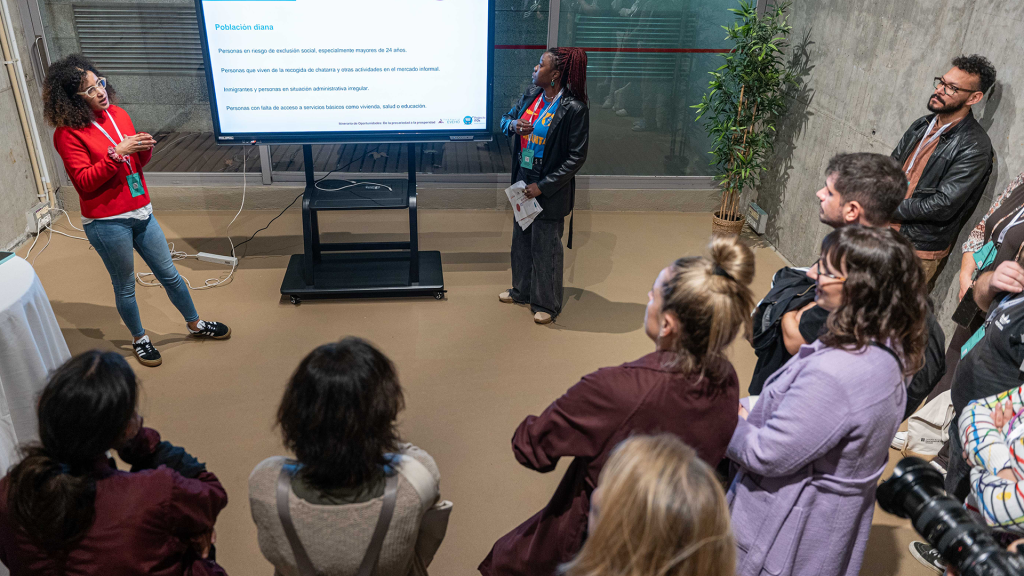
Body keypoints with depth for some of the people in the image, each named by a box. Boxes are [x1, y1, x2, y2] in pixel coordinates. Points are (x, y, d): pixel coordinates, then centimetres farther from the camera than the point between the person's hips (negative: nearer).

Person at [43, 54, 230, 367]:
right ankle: (139, 338, 30)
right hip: (106, 222, -6)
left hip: (141, 213, 6)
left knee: (169, 274, 15)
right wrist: (117, 153, -25)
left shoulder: (118, 115, 6)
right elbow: (84, 181, -17)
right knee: (125, 287, 9)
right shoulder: (68, 134, -12)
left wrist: (145, 149, -8)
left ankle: (195, 324, 32)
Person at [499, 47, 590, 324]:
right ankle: (521, 291, 41)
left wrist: (543, 186, -20)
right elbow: (505, 118, 15)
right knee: (521, 239, 20)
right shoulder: (532, 94, 1)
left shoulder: (574, 108, -19)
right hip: (523, 180, 7)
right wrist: (513, 125, -11)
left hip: (550, 190, -7)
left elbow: (577, 157, -18)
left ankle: (546, 304, 24)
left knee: (546, 247, 6)